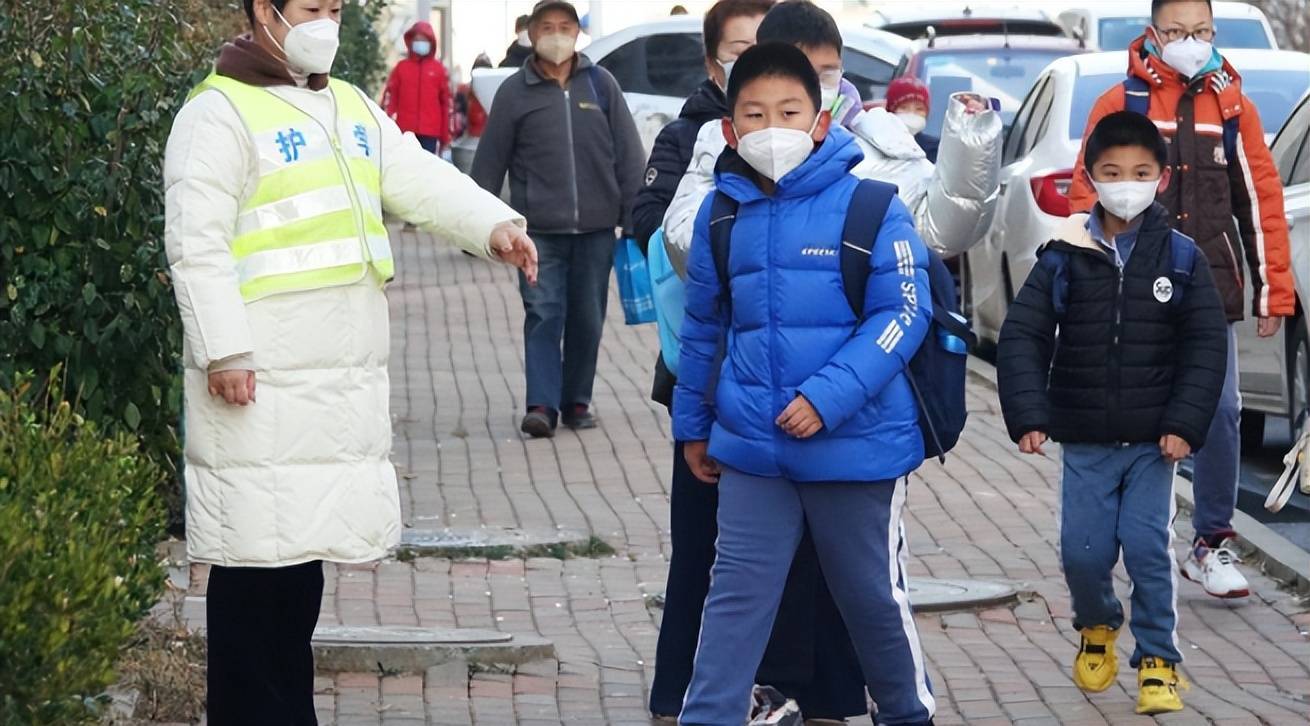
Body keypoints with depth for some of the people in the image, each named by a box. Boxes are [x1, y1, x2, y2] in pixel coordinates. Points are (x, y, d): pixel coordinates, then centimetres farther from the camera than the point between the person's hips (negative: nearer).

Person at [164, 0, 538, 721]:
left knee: (304, 554, 15)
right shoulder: (220, 113, -9)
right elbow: (196, 242, -15)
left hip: (344, 382, 8)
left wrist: (493, 224, -10)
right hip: (262, 387, -8)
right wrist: (222, 351, -21)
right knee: (259, 564, -6)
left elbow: (421, 180, 9)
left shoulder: (353, 109, 16)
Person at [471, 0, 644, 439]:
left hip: (596, 228, 2)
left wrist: (634, 218, 3)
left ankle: (576, 402, 19)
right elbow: (490, 162, 5)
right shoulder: (515, 91, 2)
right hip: (539, 230, -2)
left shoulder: (601, 85, 6)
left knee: (588, 318, 8)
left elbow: (628, 156, 7)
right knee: (543, 315, -8)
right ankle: (542, 405, -12)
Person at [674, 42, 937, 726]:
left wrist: (829, 396, -21)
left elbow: (903, 314, -13)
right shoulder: (722, 214, 3)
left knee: (873, 595, 13)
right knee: (735, 598, 3)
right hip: (752, 448, 3)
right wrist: (693, 425, 20)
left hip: (855, 441, -3)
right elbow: (703, 329, 15)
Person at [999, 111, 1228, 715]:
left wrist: (1185, 424, -12)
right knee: (1082, 551, 1)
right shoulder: (1064, 259, -1)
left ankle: (1158, 660, 8)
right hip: (1085, 442, 1)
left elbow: (1206, 345, -2)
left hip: (1155, 440, -1)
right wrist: (1028, 416, -13)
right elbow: (1021, 336, -2)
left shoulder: (1180, 258, -2)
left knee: (1148, 546, -8)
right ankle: (1097, 629, 32)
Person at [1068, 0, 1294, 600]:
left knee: (1221, 412, -4)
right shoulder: (1119, 105, 0)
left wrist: (1273, 293, 7)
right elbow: (1087, 197, 1)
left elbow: (1261, 202, 8)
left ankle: (1212, 545, 7)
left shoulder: (1232, 107, 7)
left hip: (1211, 291, 2)